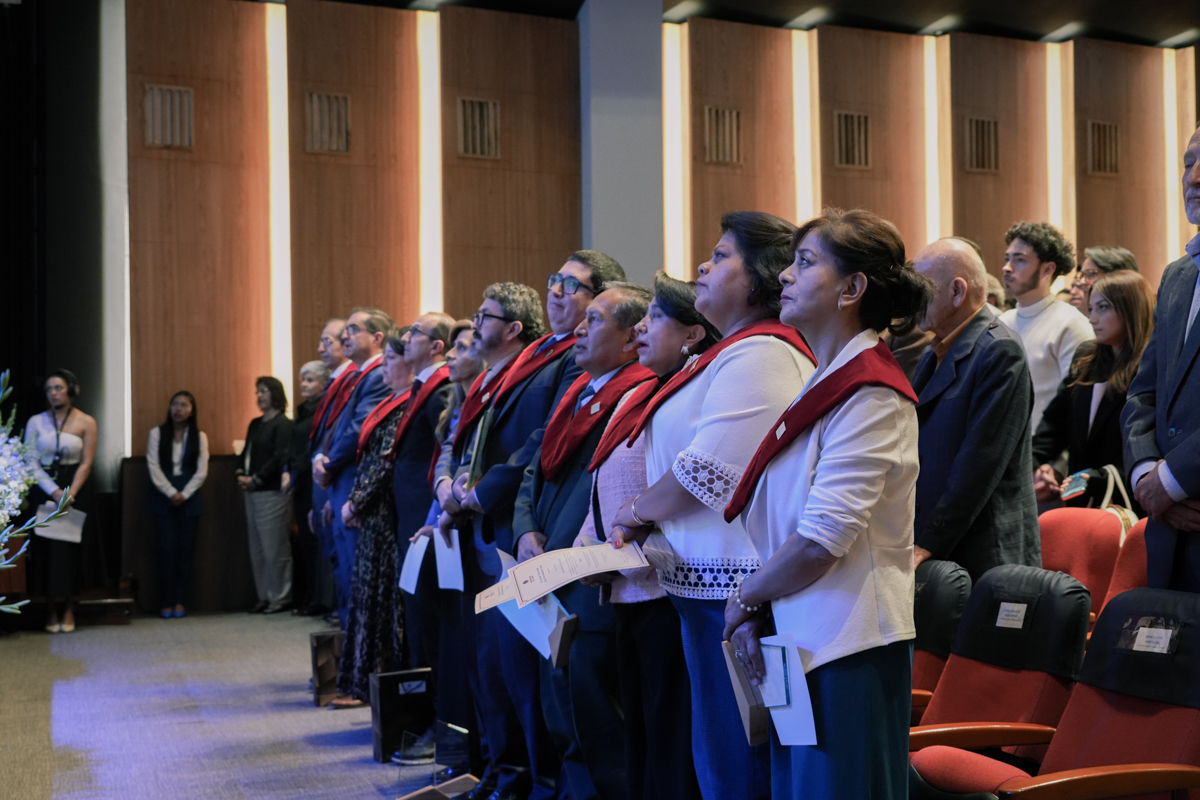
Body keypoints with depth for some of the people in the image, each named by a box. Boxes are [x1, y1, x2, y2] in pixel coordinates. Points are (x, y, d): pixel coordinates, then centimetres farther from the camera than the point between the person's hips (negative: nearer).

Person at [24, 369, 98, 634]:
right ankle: (51, 612, 6)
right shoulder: (36, 422, 3)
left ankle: (69, 611, 7)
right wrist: (54, 492, -12)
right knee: (45, 549, -1)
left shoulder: (85, 422, 0)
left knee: (70, 548, -1)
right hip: (43, 490, 1)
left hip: (75, 489, -1)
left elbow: (86, 462, -3)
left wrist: (70, 493, -14)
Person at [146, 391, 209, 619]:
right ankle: (166, 602, -5)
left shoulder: (199, 436, 7)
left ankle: (181, 601, 3)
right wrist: (171, 492, -10)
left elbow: (201, 471, 2)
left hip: (189, 496, 1)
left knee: (185, 548, -2)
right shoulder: (157, 433, 4)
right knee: (167, 546, -8)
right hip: (163, 497, -1)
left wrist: (184, 494, -9)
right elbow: (153, 467, -2)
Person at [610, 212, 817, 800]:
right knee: (718, 748, 17)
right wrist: (646, 519, 10)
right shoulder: (742, 350, 19)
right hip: (710, 579, 11)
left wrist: (638, 511, -5)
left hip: (733, 585, -11)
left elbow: (706, 470, -21)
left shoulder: (758, 354, -16)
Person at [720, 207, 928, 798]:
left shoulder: (871, 394, -15)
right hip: (803, 640, 9)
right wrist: (756, 610, 2)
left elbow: (821, 539, -21)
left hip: (847, 648, -9)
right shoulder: (827, 382, 14)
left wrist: (744, 600, -6)